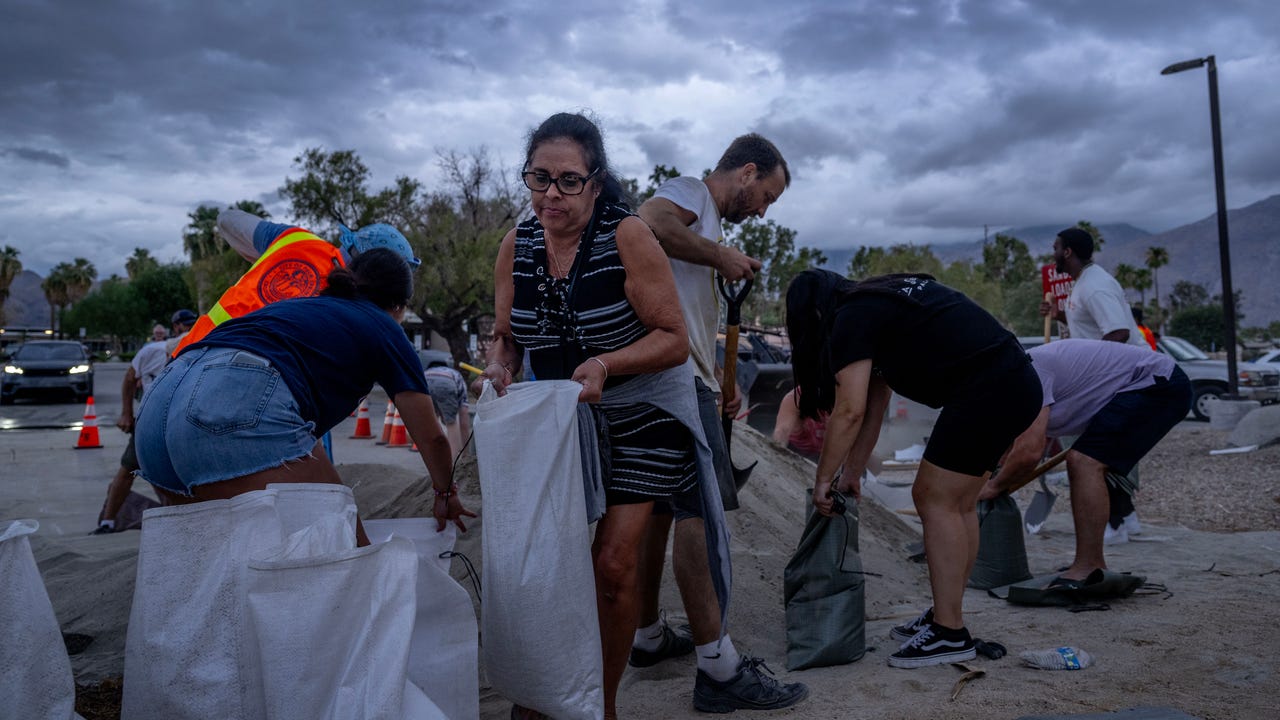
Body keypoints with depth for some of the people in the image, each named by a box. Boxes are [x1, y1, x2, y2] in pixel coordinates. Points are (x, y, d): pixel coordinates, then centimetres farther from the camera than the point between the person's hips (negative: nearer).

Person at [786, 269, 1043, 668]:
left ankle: (950, 632, 1)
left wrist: (823, 479, -3)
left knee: (937, 500, -4)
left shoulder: (850, 318, -7)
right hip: (1017, 383, 10)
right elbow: (873, 405, 23)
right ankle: (946, 615, 23)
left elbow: (849, 411, -13)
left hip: (985, 391, -10)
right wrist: (852, 472, 25)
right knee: (957, 504, 15)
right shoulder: (878, 302, 22)